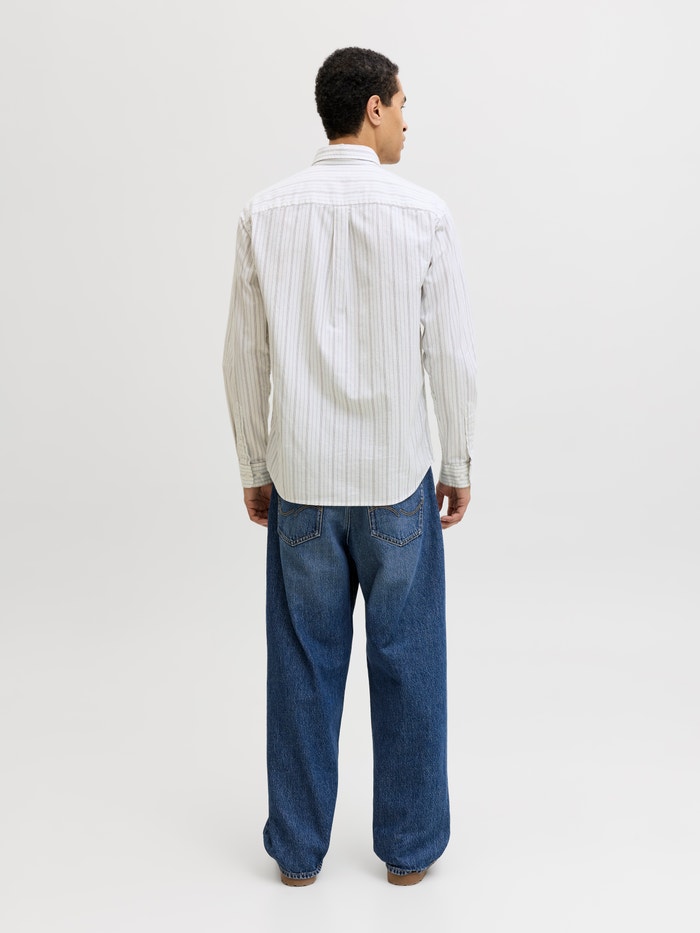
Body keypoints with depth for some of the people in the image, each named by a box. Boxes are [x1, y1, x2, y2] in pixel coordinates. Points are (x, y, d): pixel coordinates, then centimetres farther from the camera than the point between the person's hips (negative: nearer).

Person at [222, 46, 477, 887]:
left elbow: (244, 358, 1)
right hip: (396, 478, -2)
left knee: (305, 667, 12)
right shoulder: (423, 214, -8)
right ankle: (409, 844, 24)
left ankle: (299, 845, 24)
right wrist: (459, 466, 6)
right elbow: (452, 356, -7)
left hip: (299, 479, 2)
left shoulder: (265, 214, -2)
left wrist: (254, 470, 11)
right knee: (405, 662, 12)